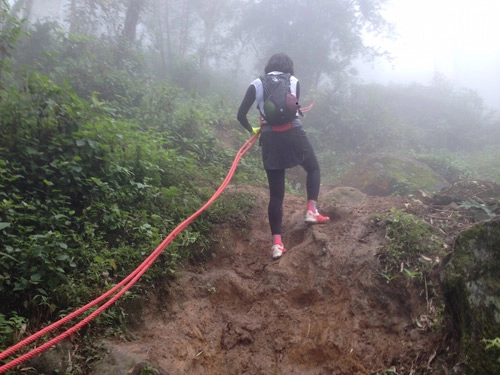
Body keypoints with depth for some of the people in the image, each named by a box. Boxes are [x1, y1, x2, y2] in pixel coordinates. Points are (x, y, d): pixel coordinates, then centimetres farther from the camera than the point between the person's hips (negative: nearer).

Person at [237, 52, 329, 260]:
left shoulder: (256, 84, 9)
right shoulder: (294, 81, 10)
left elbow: (241, 115, 5)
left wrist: (252, 130, 22)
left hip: (270, 138, 1)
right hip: (293, 133, -1)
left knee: (276, 193, 5)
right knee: (313, 168, 26)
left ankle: (277, 243, 2)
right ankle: (311, 210, 8)